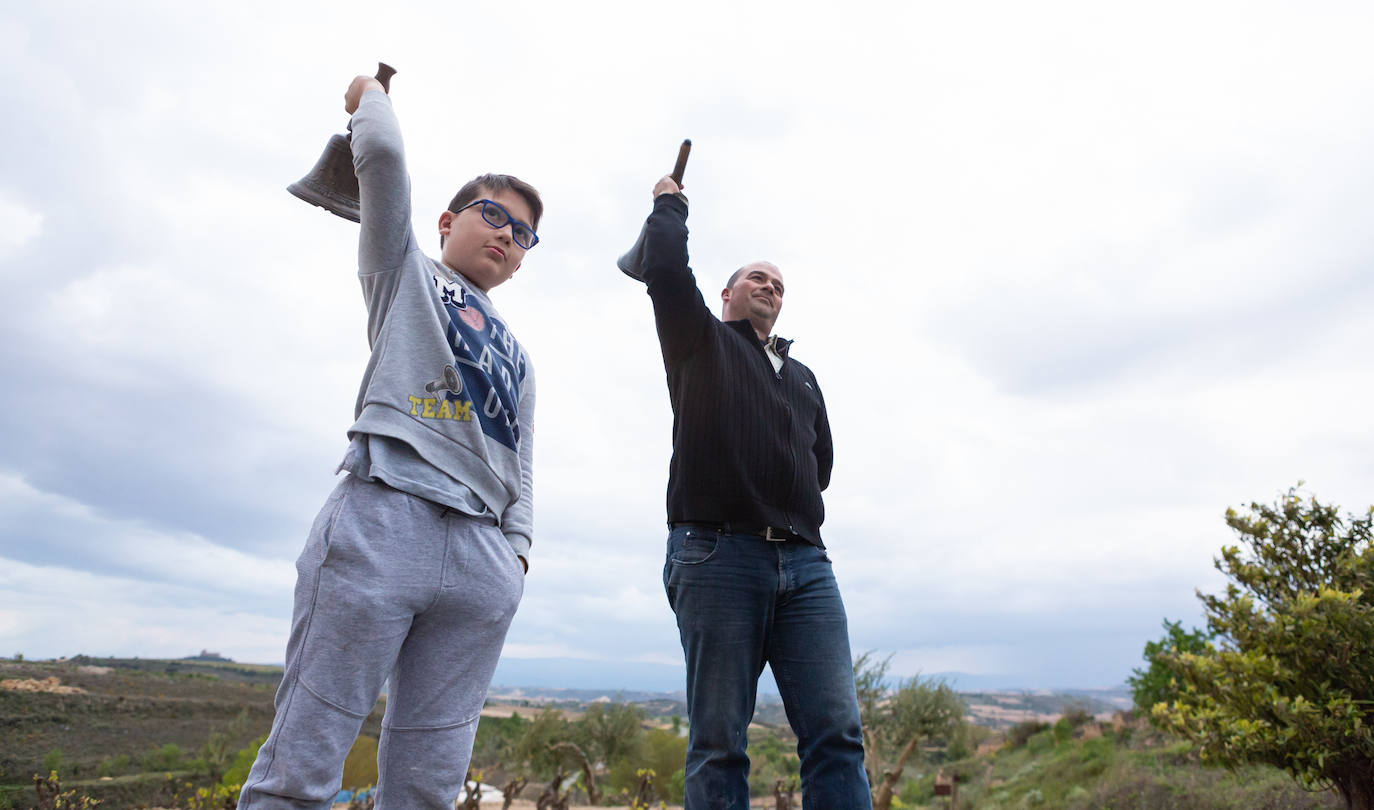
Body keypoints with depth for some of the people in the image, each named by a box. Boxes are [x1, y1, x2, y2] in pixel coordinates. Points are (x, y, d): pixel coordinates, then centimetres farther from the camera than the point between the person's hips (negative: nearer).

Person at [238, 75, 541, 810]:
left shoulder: (516, 354, 29)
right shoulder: (405, 271, 18)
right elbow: (381, 154, 4)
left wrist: (518, 544, 8)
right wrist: (370, 94, 22)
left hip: (482, 552, 5)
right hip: (384, 520, -4)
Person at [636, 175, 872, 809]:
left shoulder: (802, 377, 29)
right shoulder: (701, 342, 14)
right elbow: (665, 268, -1)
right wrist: (669, 204, 15)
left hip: (804, 561, 5)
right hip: (717, 555, -4)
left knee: (836, 733, -5)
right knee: (718, 741, -2)